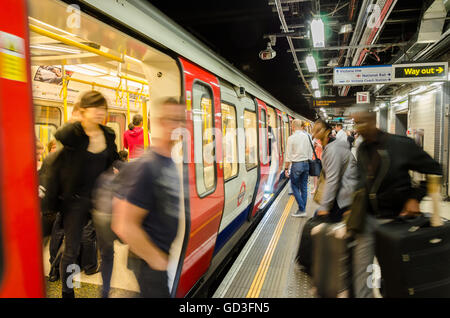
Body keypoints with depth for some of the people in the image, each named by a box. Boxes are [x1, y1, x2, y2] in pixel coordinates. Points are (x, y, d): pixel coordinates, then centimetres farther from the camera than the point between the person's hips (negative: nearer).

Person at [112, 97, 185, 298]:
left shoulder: (175, 164, 4)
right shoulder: (144, 167, -22)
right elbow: (125, 227, -24)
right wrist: (157, 260, -15)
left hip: (173, 259, 8)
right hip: (153, 265, -8)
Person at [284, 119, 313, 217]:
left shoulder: (291, 138, -11)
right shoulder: (307, 137, 4)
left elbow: (288, 155, -10)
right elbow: (310, 153, 8)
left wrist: (286, 168, -3)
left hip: (296, 164, -5)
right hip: (306, 164, 5)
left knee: (295, 187, 7)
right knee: (304, 187, 12)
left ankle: (301, 210, 1)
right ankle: (302, 210, 19)